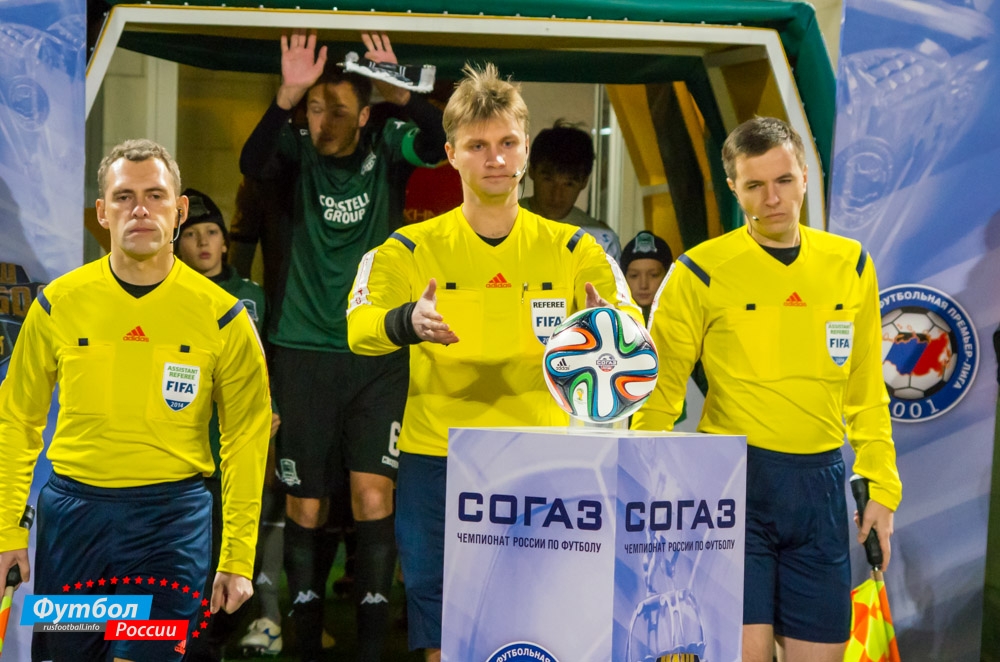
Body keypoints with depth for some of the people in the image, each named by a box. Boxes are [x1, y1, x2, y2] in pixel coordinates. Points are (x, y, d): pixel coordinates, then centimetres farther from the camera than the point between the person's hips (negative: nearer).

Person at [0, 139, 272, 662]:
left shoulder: (221, 315, -5)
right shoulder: (57, 304, -1)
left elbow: (245, 440, 2)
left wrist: (238, 558, -1)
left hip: (172, 519, -2)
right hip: (71, 509, 2)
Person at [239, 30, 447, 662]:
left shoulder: (388, 150, 0)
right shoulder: (299, 152, 0)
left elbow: (441, 145, -18)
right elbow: (252, 164, -21)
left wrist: (402, 94, -33)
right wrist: (286, 96, -34)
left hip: (379, 355, 0)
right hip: (305, 353, 1)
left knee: (374, 497, -11)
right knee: (306, 507, 5)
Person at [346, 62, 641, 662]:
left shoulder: (573, 250, 6)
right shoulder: (411, 250, 2)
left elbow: (630, 323, -7)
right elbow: (358, 326, -14)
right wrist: (408, 323, -37)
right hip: (438, 468, -1)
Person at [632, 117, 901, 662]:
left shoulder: (851, 265, 7)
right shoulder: (701, 272, -4)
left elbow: (866, 392, 14)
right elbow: (659, 394, 0)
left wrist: (881, 486, 9)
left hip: (820, 485, 4)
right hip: (733, 479, -4)